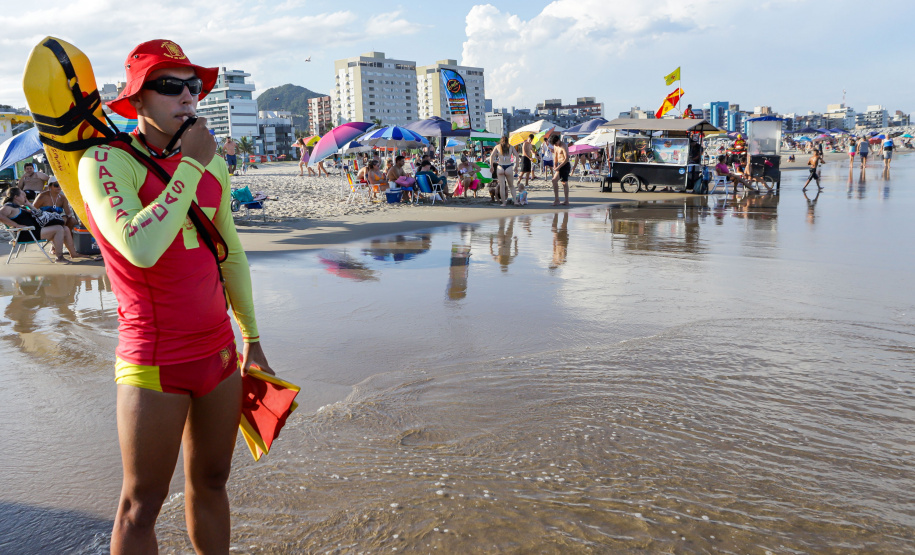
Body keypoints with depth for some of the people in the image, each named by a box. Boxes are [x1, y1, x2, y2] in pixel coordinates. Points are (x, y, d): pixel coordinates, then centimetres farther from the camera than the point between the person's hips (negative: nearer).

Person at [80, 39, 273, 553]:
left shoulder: (213, 163, 8)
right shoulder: (106, 161, -11)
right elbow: (140, 249, -30)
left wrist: (252, 340, 18)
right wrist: (190, 165, -20)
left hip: (219, 351, 6)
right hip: (154, 360, -6)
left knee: (211, 482, 18)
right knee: (142, 505, 6)